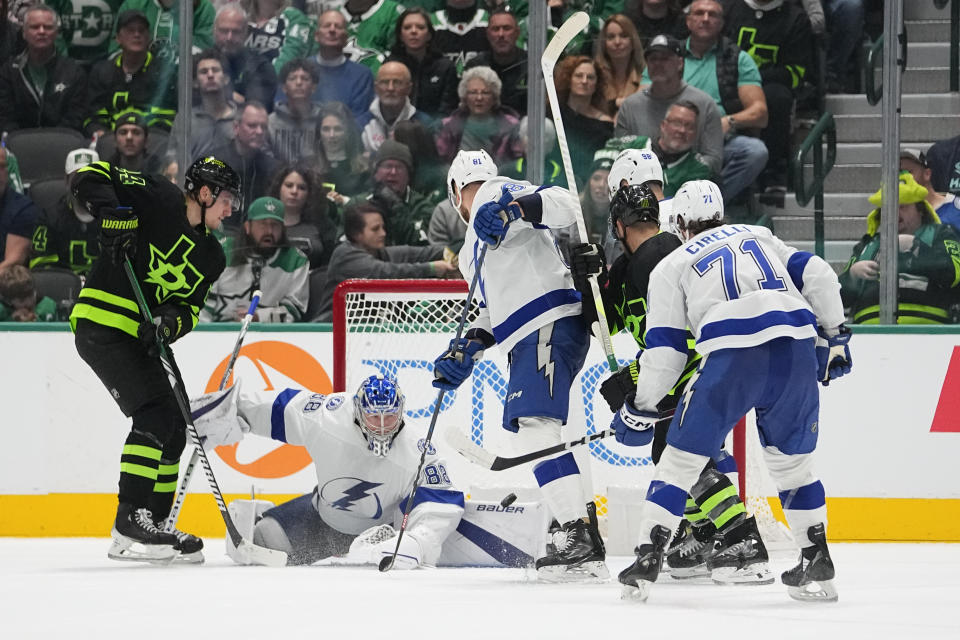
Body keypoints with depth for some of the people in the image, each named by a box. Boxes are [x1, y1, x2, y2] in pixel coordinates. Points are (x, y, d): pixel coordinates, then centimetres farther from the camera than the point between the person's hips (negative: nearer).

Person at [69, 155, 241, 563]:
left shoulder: (211, 257, 14)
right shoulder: (159, 200, -8)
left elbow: (189, 308, 7)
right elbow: (88, 178, -10)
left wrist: (168, 323, -15)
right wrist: (115, 215, -26)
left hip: (140, 338, 9)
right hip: (102, 323, -9)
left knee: (172, 429, 10)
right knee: (155, 414, -19)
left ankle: (151, 525, 19)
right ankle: (130, 526, -22)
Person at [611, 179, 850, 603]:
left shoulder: (672, 266, 20)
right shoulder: (761, 237, 31)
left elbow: (665, 350, 13)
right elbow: (816, 275, 18)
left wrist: (640, 409, 19)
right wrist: (833, 335, 26)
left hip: (733, 356, -3)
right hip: (797, 348, 3)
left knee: (683, 455, 9)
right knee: (793, 457, 20)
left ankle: (648, 557, 4)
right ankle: (817, 563, 17)